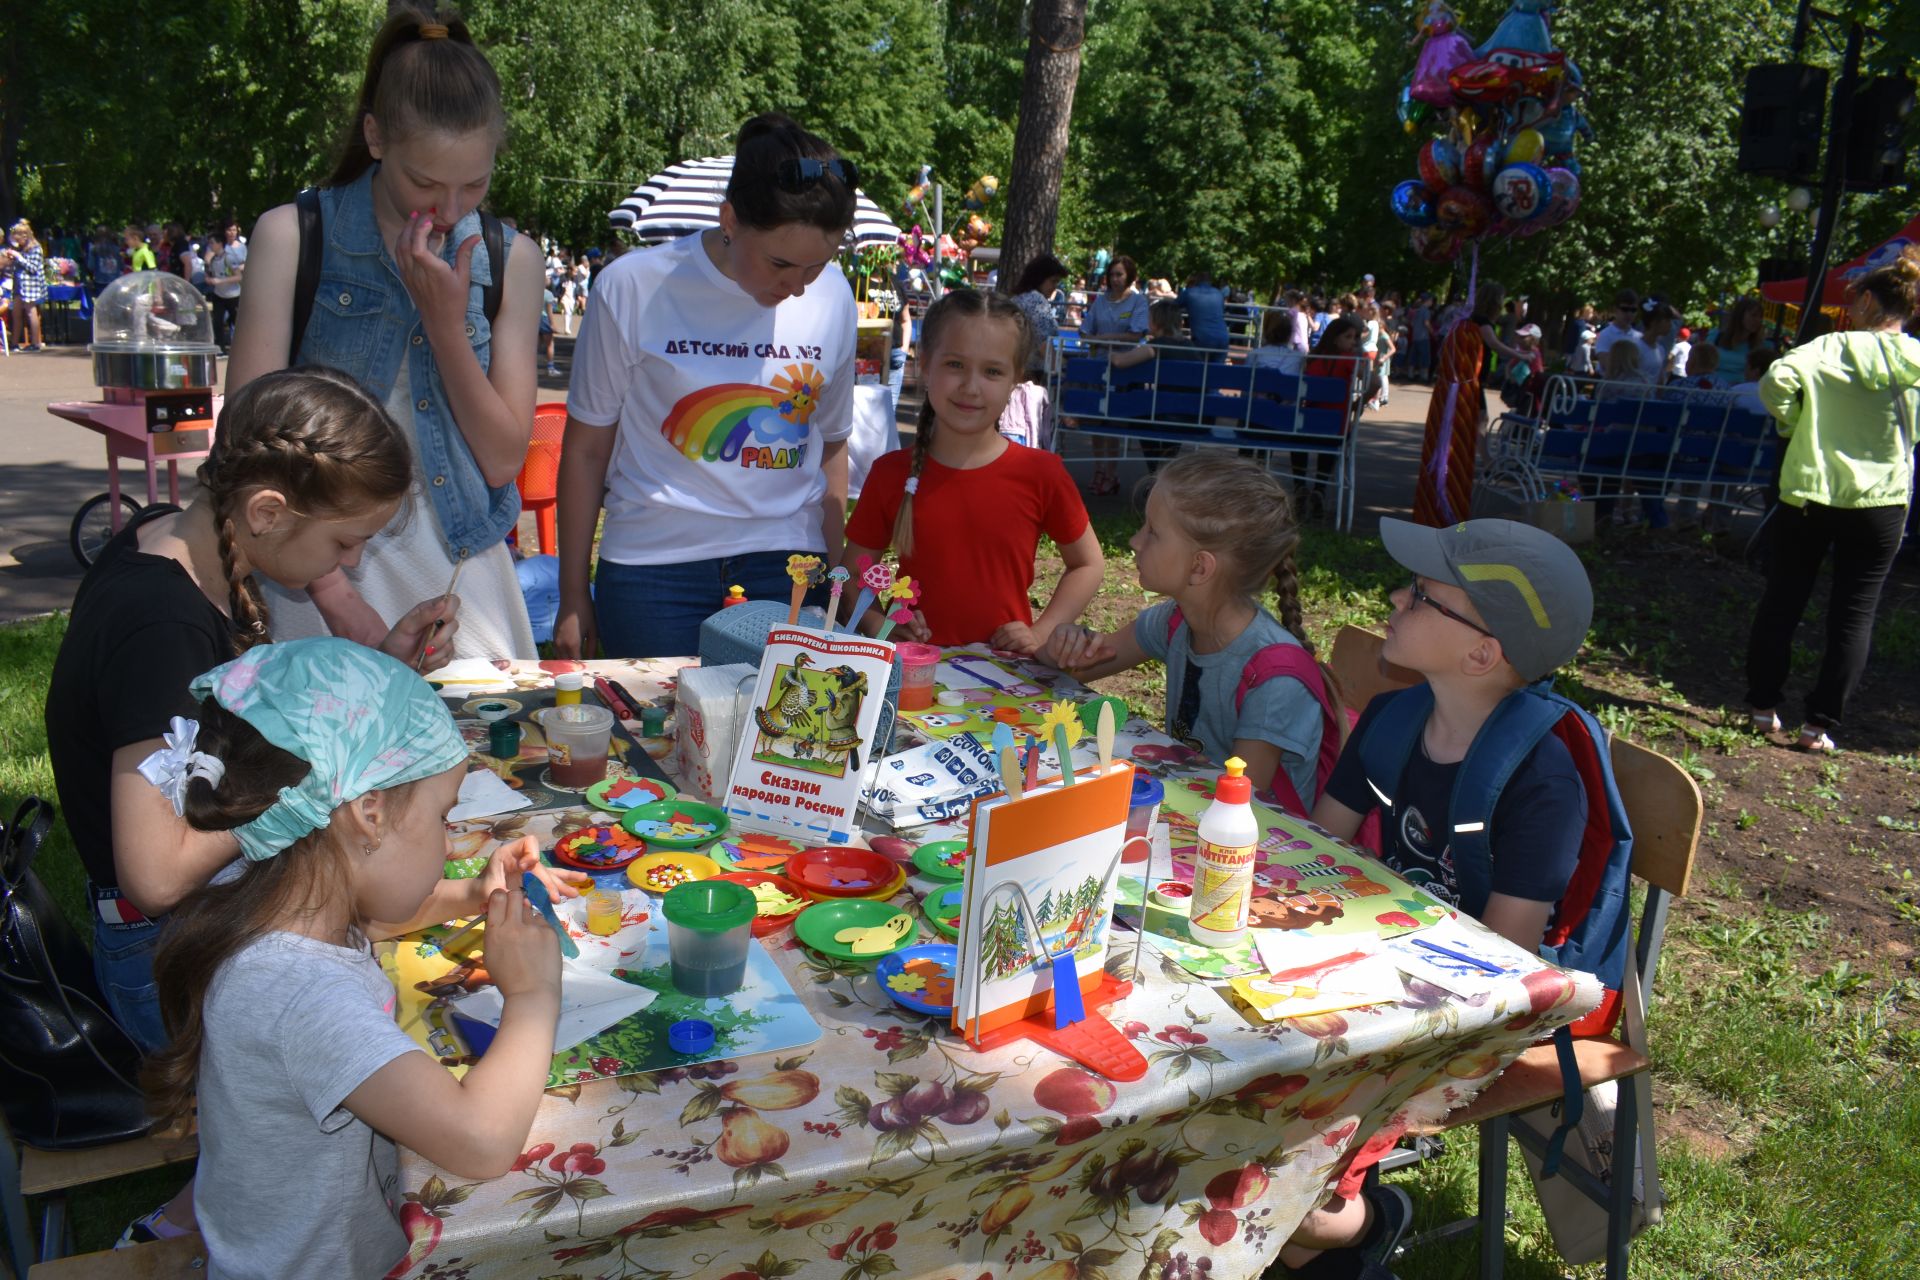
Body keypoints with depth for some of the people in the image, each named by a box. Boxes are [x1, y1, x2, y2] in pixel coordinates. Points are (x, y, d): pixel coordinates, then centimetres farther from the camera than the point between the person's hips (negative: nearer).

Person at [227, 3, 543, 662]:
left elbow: (503, 460, -1)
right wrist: (332, 591, -14)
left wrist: (446, 321, -12)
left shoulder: (508, 258, 3)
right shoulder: (293, 238, -4)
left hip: (464, 565, 2)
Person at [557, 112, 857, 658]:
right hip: (654, 571, -2)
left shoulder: (833, 298, 1)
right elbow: (586, 449, 1)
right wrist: (573, 598, 4)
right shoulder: (633, 289, -7)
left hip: (786, 571, 2)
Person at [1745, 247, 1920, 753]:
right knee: (1854, 615, 7)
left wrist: (1794, 425, -4)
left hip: (1808, 492, -1)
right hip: (1878, 503, 1)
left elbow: (1776, 381, -21)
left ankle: (1764, 706, 17)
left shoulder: (1831, 346, -6)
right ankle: (1821, 724, 6)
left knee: (1781, 603, 12)